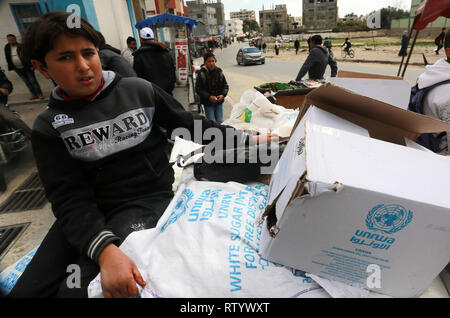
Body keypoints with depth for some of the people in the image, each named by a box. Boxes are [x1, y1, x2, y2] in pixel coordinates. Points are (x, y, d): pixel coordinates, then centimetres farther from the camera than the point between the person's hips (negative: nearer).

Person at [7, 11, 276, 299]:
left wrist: (247, 139, 3)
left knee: (77, 290, -19)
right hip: (89, 211, 3)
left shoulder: (139, 91, -1)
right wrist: (105, 250, -28)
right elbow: (69, 198, -10)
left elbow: (191, 125, 6)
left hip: (148, 199, -2)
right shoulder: (49, 128, 0)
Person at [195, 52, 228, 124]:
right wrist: (209, 97, -20)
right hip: (208, 103, -3)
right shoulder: (201, 73, -8)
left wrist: (223, 95, -11)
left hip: (219, 102, 3)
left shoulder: (219, 72, 2)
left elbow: (225, 85, 8)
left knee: (220, 122, 6)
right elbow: (198, 89, -9)